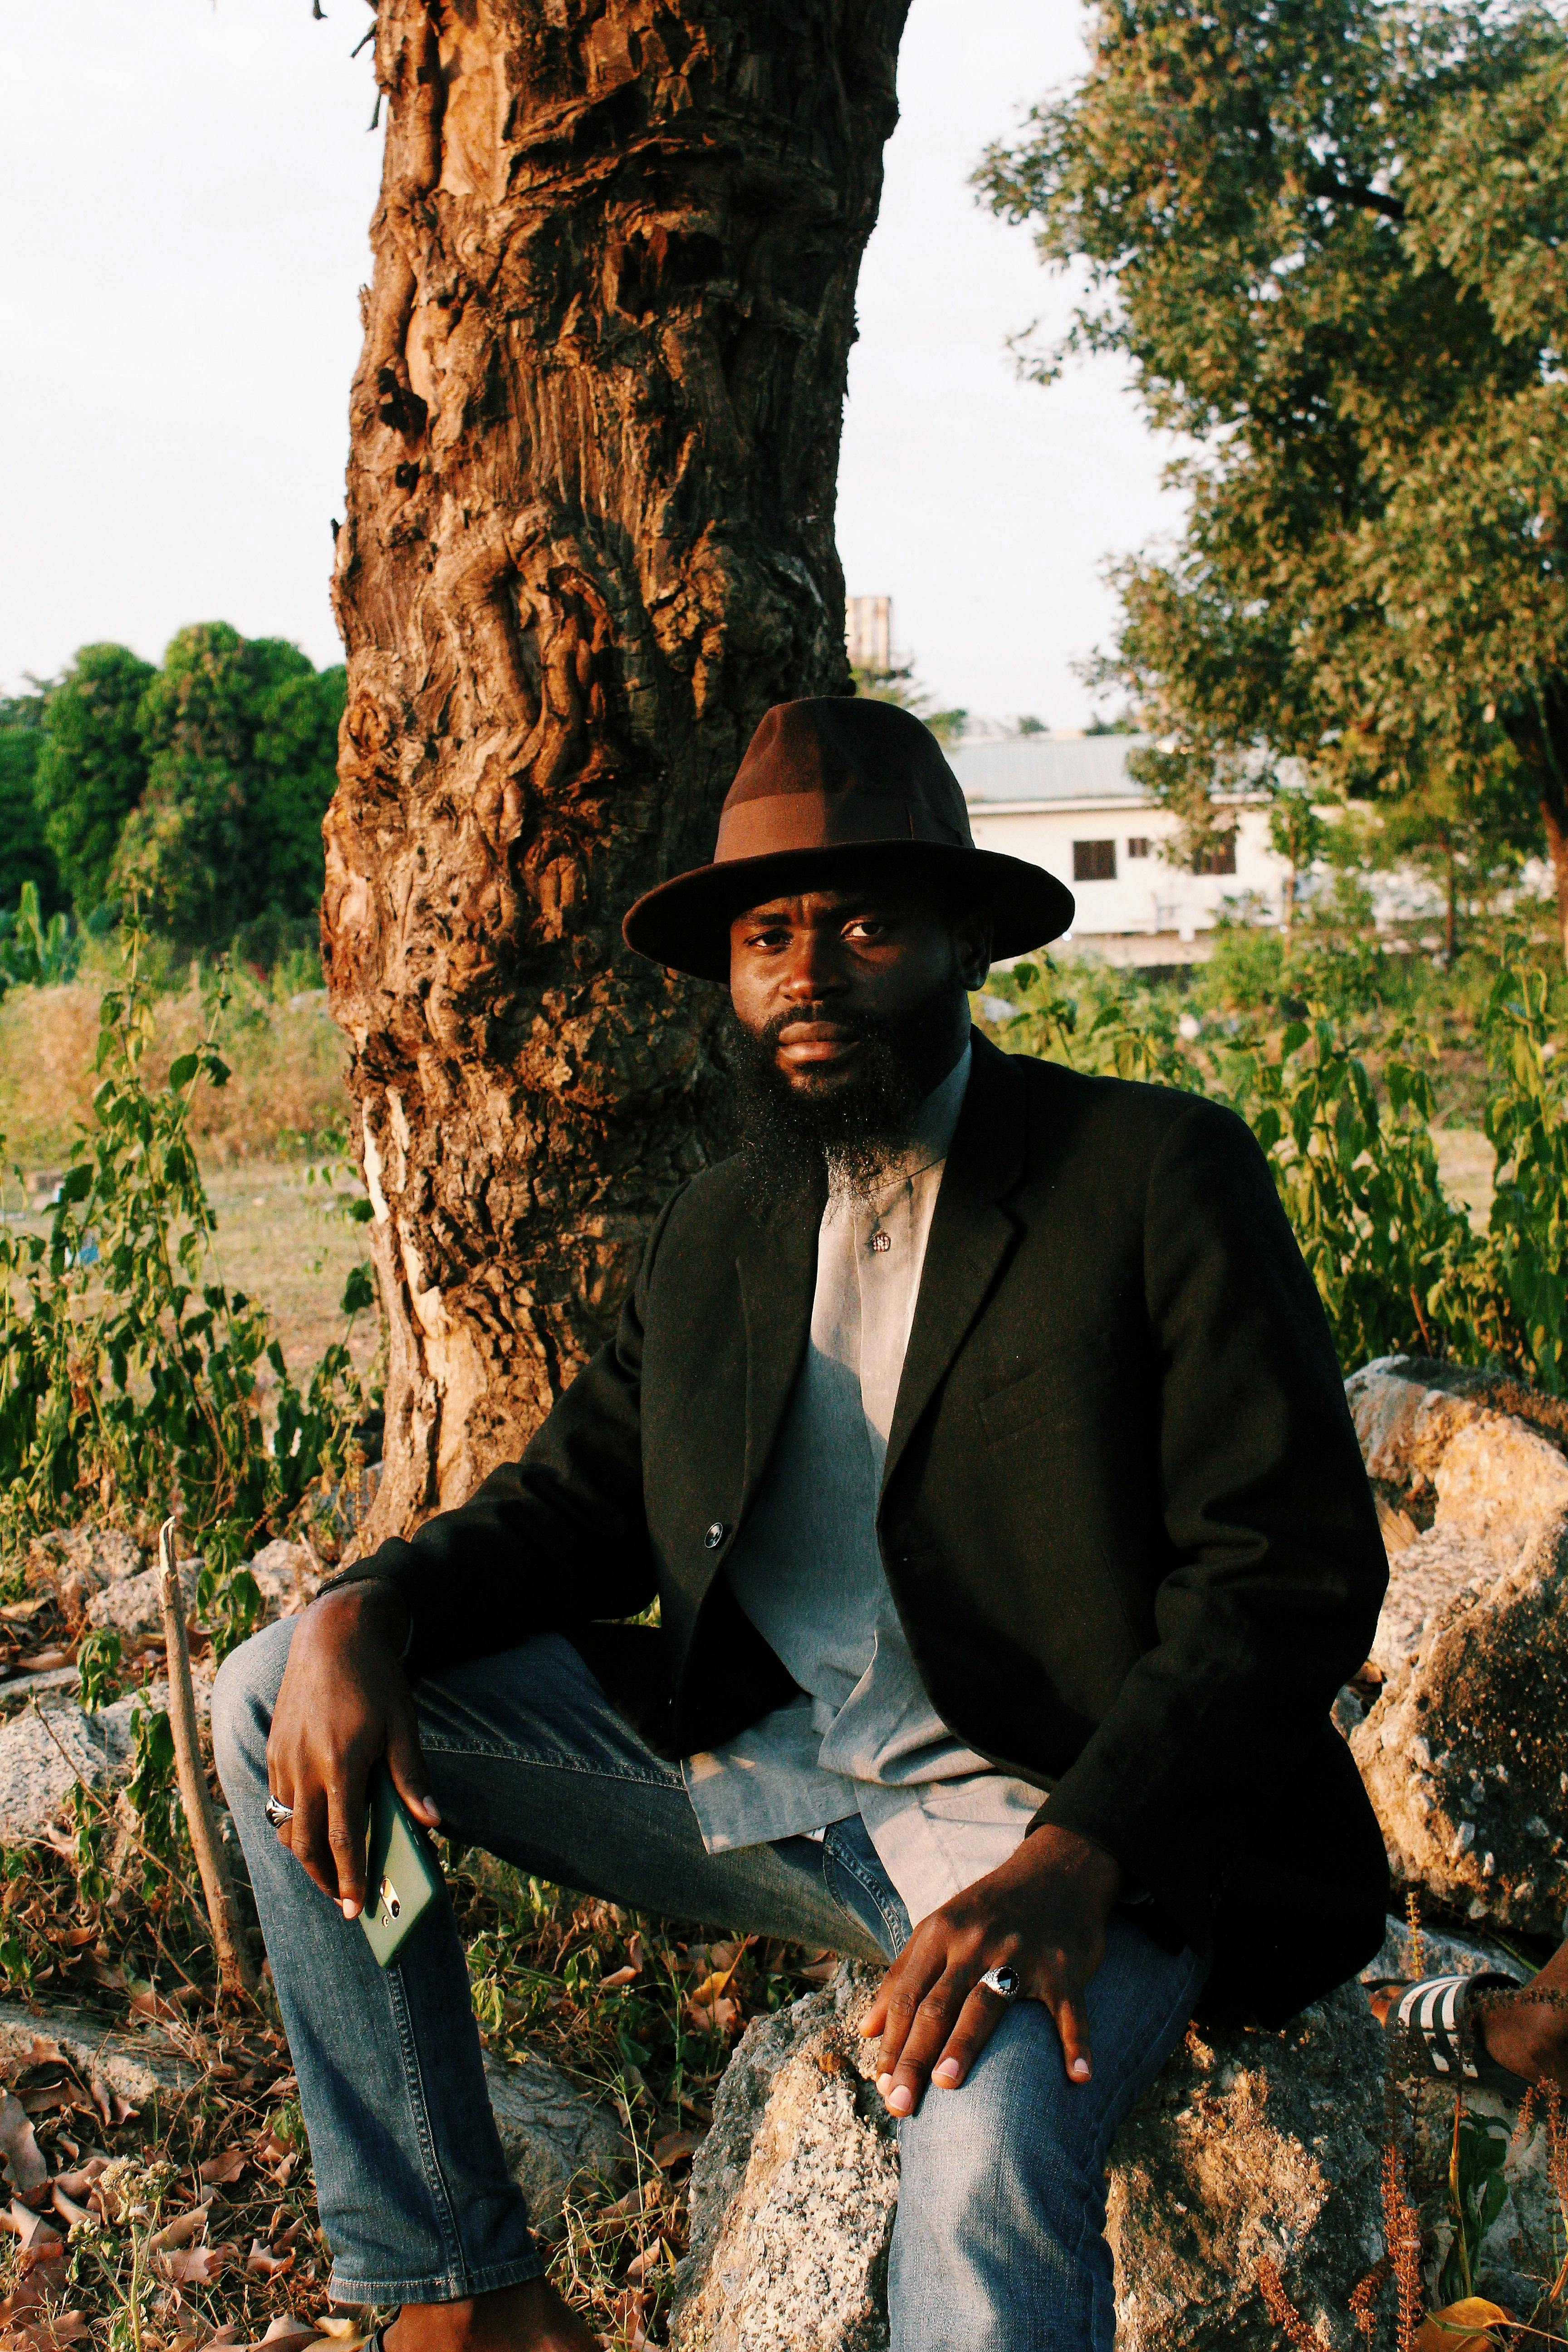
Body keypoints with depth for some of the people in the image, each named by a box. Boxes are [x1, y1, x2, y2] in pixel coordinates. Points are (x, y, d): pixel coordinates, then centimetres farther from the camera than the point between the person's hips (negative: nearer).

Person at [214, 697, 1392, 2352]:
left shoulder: (1157, 1174, -5)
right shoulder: (715, 1233, 14)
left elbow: (1296, 1571, -11)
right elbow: (577, 1499, 15)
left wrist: (1066, 1860, -25)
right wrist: (368, 1608, -9)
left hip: (1045, 1821, -6)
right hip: (736, 1771, 6)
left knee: (986, 2150, -38)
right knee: (274, 1697, -1)